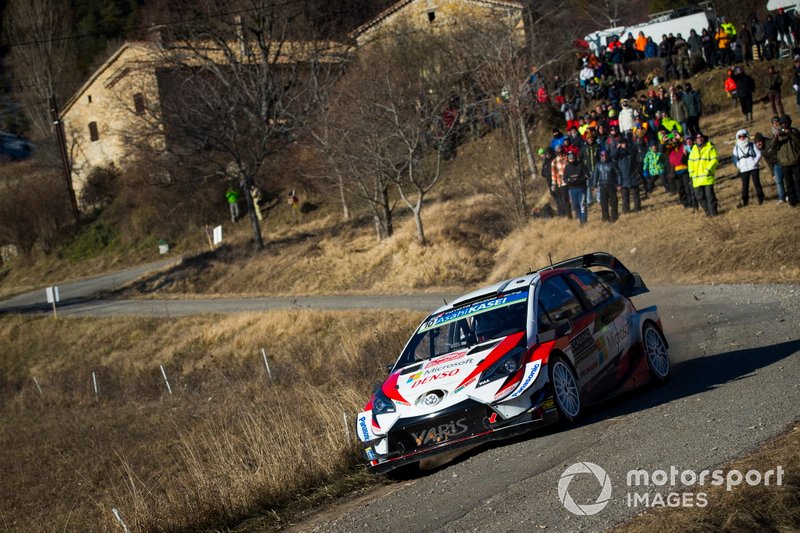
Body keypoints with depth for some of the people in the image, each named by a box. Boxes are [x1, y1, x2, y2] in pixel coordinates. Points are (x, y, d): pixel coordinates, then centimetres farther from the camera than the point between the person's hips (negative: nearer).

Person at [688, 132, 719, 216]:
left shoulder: (710, 148, 0)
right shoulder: (694, 149, 16)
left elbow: (714, 160, -7)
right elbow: (691, 162, 19)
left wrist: (708, 170, -16)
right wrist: (691, 173, 8)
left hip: (707, 176, -5)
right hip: (697, 177, 5)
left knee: (709, 194, -9)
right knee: (699, 196, 4)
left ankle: (713, 211, -1)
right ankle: (707, 210, 17)